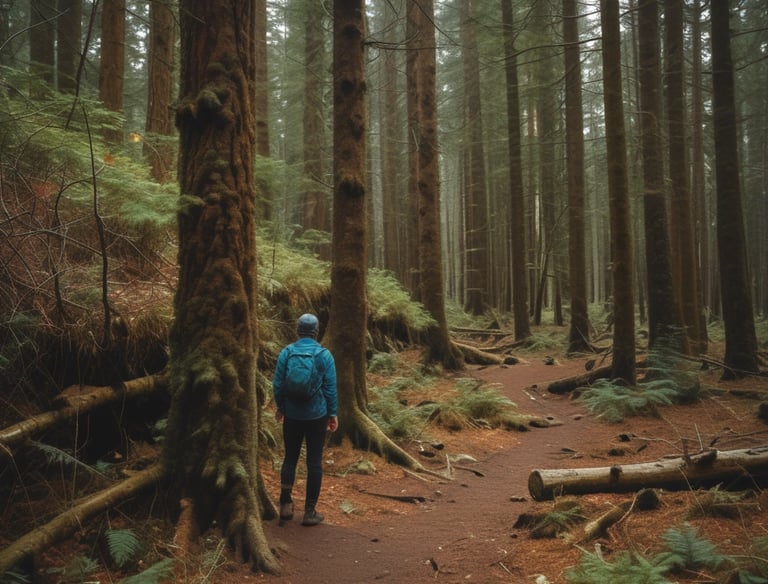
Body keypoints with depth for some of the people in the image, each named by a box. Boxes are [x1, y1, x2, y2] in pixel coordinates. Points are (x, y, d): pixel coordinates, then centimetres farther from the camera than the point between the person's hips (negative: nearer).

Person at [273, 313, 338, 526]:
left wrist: (281, 407, 15)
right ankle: (310, 511, 8)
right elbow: (331, 387, -4)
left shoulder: (286, 352, -3)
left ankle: (286, 504, 13)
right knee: (314, 462, 5)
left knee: (290, 458, 15)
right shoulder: (324, 355, -6)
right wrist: (333, 413, 5)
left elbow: (278, 384, 1)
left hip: (292, 415, 1)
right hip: (317, 416, -1)